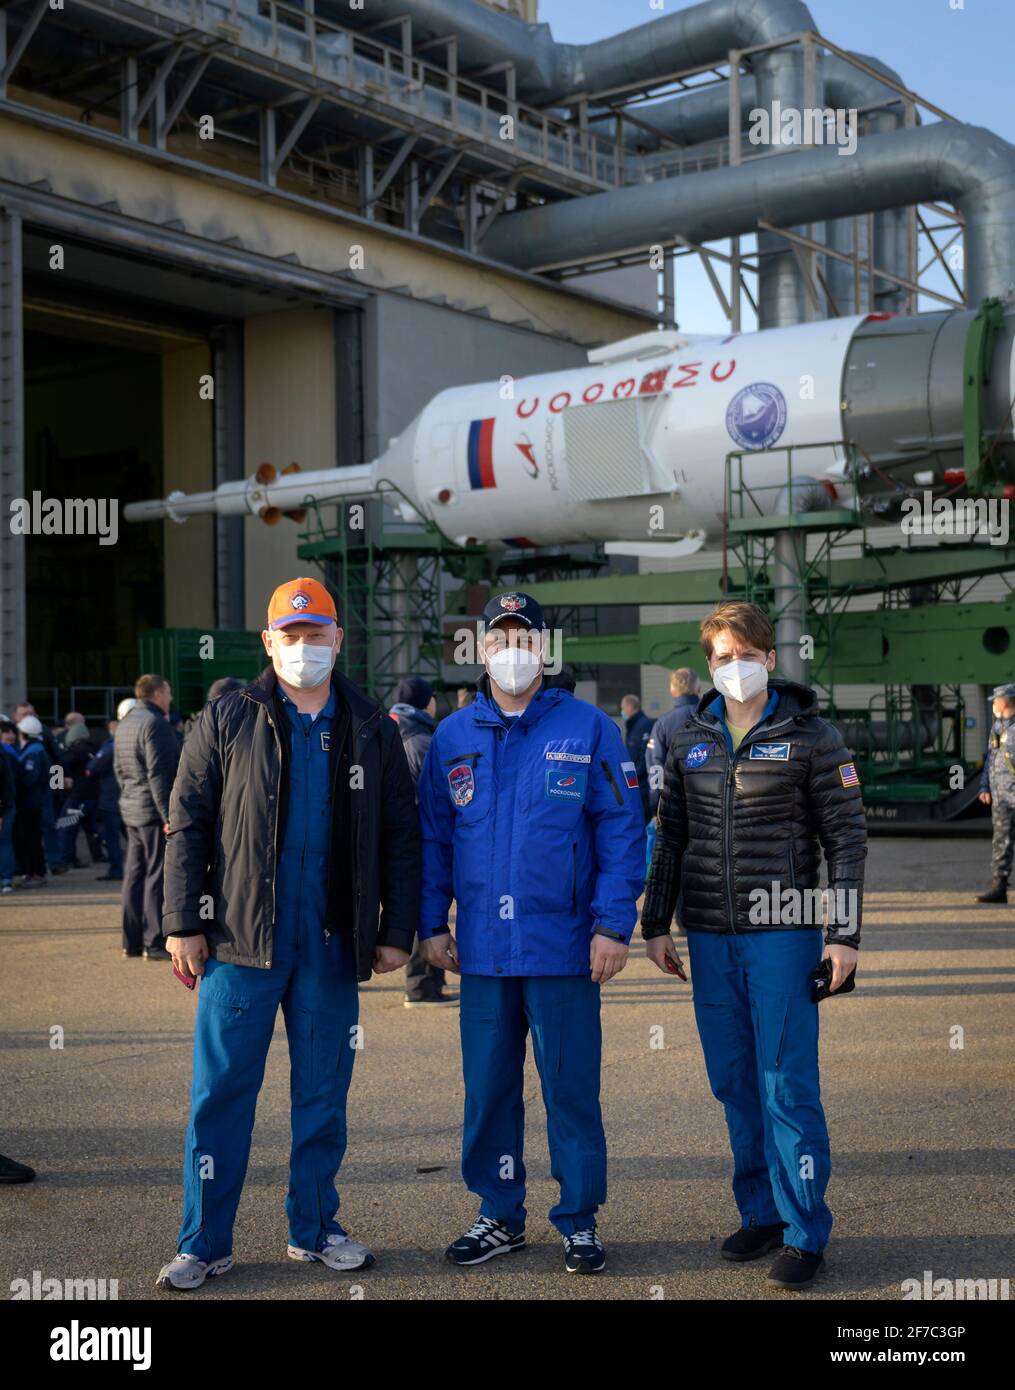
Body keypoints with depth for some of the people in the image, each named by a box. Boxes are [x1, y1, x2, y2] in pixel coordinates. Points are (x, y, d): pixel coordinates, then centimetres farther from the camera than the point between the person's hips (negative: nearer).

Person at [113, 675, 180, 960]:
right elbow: (159, 774, -20)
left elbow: (119, 769, 21)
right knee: (157, 876, -5)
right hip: (154, 812, -9)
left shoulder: (124, 724, 14)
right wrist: (169, 816, -20)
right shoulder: (155, 723, -15)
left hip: (131, 810, 9)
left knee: (135, 875, 12)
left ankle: (132, 941, 17)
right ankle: (154, 943, -3)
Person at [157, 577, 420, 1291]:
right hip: (242, 939, -1)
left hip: (332, 944, 2)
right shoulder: (227, 721, 3)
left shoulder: (371, 730, 7)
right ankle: (205, 1242, 13)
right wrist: (185, 923, -5)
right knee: (221, 1092, 2)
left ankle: (315, 1227, 24)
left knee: (324, 1093, 10)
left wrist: (396, 929, 3)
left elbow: (402, 836, 8)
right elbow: (188, 824, 1)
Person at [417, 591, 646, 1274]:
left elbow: (623, 829, -4)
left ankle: (580, 1220, 19)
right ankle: (500, 1215, 25)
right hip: (482, 948, 3)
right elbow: (433, 836, 12)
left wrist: (613, 924, -10)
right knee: (488, 1089, 10)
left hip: (564, 946, -3)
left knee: (571, 1089, 5)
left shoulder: (588, 727, -1)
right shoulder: (454, 736, 8)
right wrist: (432, 923, 5)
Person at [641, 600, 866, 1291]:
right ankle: (761, 1213, 24)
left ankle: (805, 1233, 6)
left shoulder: (811, 736, -3)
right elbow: (671, 837, 14)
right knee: (734, 1084, 11)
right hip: (710, 936, 5)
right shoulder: (690, 740, 9)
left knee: (788, 1085, -4)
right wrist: (656, 924, 10)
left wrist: (845, 935, -8)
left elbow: (847, 837, -2)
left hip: (783, 934, -4)